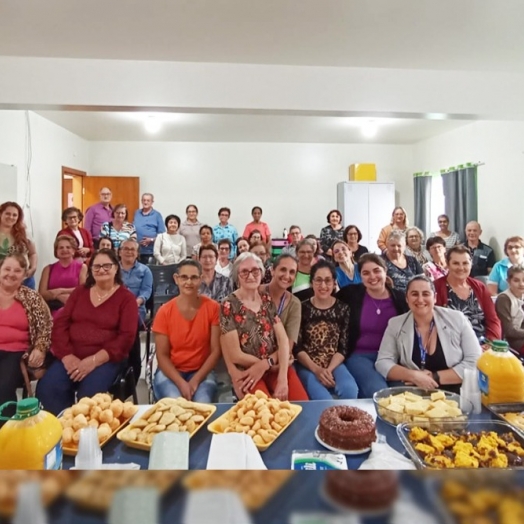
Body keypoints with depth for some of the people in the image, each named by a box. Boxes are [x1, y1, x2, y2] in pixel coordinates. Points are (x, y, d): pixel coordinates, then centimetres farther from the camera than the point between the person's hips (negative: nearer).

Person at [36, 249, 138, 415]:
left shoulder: (126, 298, 0)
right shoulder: (79, 292, 14)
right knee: (46, 389, -22)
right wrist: (67, 355, -9)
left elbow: (126, 337, -8)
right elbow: (60, 324, 8)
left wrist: (94, 360, -18)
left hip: (106, 359, -4)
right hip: (72, 357, 4)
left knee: (89, 394, -30)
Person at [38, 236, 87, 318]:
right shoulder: (48, 269, 17)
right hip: (53, 309, 2)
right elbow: (42, 293, 5)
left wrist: (61, 291, -6)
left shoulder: (82, 267, 11)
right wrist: (59, 296, -11)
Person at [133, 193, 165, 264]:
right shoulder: (137, 213, 13)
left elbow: (162, 233, -2)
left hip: (151, 251, -4)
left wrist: (152, 240, -14)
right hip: (137, 250, 4)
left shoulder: (157, 215, 1)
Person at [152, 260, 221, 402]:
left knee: (203, 404, -28)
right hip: (170, 372, 0)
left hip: (202, 372, 0)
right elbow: (162, 355, -5)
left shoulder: (212, 308, -8)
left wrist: (196, 380, -15)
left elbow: (216, 350, -6)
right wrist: (181, 383, -19)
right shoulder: (164, 312, -7)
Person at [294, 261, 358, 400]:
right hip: (307, 366, -2)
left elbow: (343, 348, 3)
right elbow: (297, 348, -3)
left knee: (351, 391, -27)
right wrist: (316, 369, -16)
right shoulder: (302, 308, 0)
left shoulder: (343, 309, 5)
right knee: (323, 399, -31)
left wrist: (329, 369, -13)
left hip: (334, 364, 2)